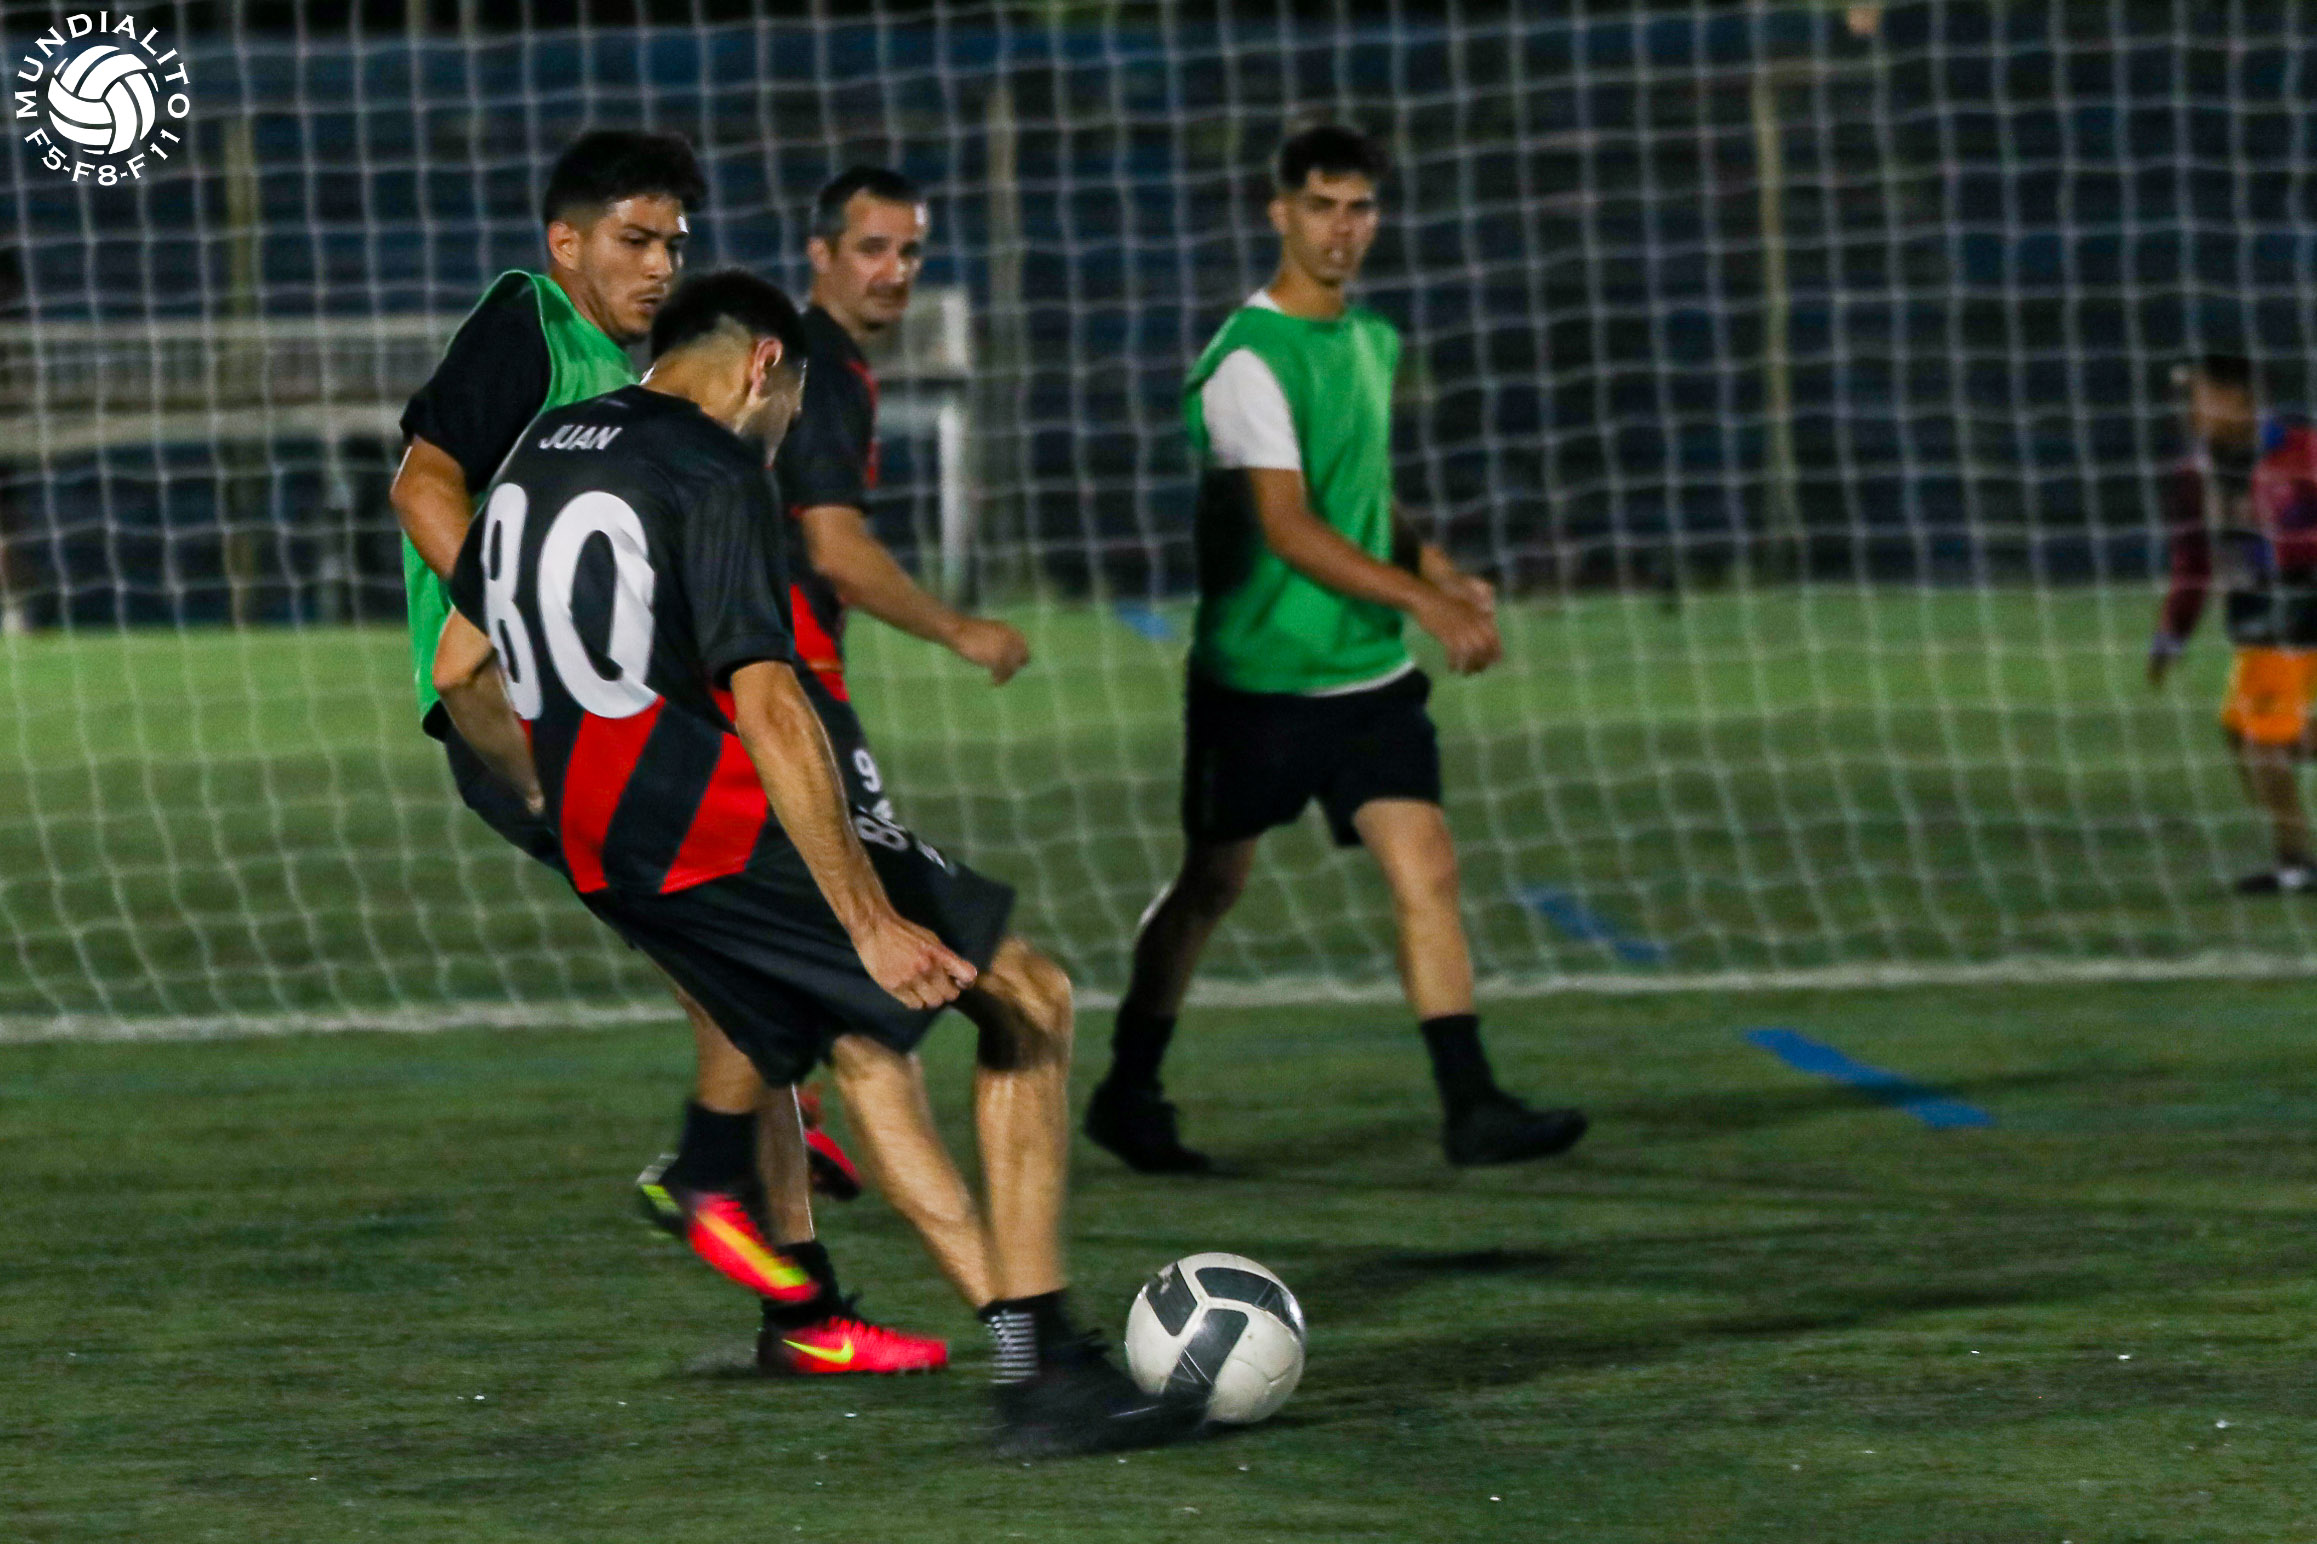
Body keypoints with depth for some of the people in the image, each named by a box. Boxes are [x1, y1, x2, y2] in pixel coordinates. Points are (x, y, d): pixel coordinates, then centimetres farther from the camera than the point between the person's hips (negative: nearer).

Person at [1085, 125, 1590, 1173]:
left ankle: (1471, 1105, -12)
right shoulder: (1248, 359, -15)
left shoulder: (1373, 342, 11)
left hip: (1369, 673, 6)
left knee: (1425, 870, -8)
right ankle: (1127, 1094, 25)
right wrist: (1420, 599, -29)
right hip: (1256, 680, -6)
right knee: (1211, 884, 8)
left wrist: (1440, 572, 8)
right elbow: (1287, 527, -23)